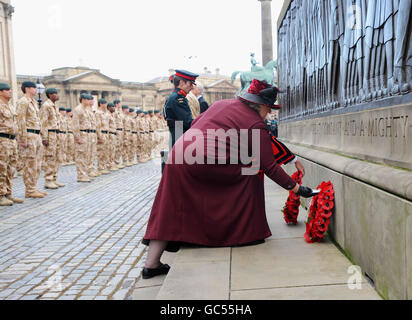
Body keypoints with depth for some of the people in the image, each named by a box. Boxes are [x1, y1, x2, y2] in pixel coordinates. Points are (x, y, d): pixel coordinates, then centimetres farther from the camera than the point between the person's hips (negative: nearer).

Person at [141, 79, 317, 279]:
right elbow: (269, 167, 3)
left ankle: (151, 264, 14)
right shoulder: (256, 125, 3)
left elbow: (195, 123, 26)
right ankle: (246, 232, 18)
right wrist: (296, 188, 10)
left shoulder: (221, 104, 21)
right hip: (206, 163, -7)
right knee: (249, 175, 14)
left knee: (170, 211, 13)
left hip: (178, 155, 7)